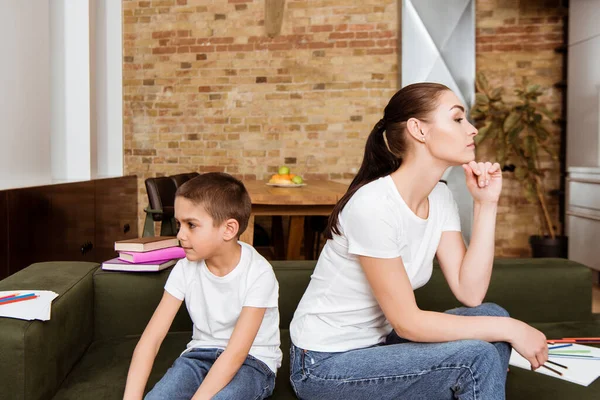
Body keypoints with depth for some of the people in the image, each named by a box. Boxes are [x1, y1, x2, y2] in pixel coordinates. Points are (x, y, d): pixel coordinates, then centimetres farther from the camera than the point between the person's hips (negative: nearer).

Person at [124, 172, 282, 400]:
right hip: (202, 354, 3)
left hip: (252, 361, -3)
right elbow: (150, 340, -13)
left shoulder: (258, 273, -22)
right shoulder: (185, 269, -9)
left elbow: (236, 354, -25)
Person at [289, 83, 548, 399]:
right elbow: (407, 323, -22)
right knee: (477, 357, -20)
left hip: (378, 341, 8)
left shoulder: (440, 197, -1)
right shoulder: (374, 205, -26)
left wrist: (486, 204, -12)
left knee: (491, 315, -6)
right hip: (325, 363, -7)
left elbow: (470, 293, -9)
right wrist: (508, 328, -17)